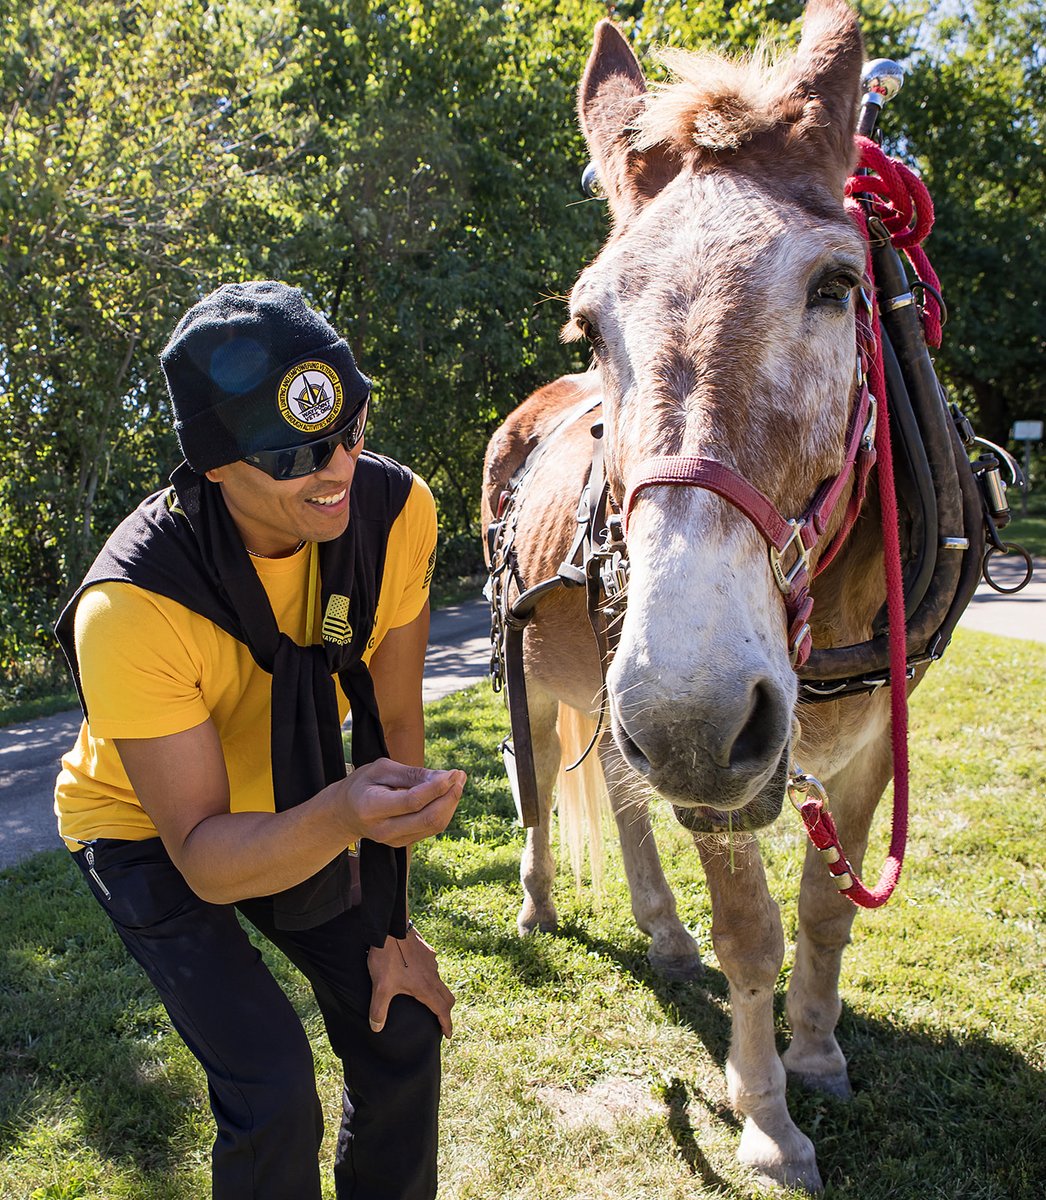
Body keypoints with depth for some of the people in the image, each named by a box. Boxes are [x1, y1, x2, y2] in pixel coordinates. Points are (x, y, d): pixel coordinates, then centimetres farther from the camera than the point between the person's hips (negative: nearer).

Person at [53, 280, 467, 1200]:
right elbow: (205, 858, -31)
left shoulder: (396, 510, -24)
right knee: (273, 1090, -12)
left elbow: (394, 720, -13)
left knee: (403, 1035, 3)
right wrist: (340, 818, -53)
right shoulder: (129, 607, -37)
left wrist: (390, 921, -8)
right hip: (152, 832, -4)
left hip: (291, 808, 4)